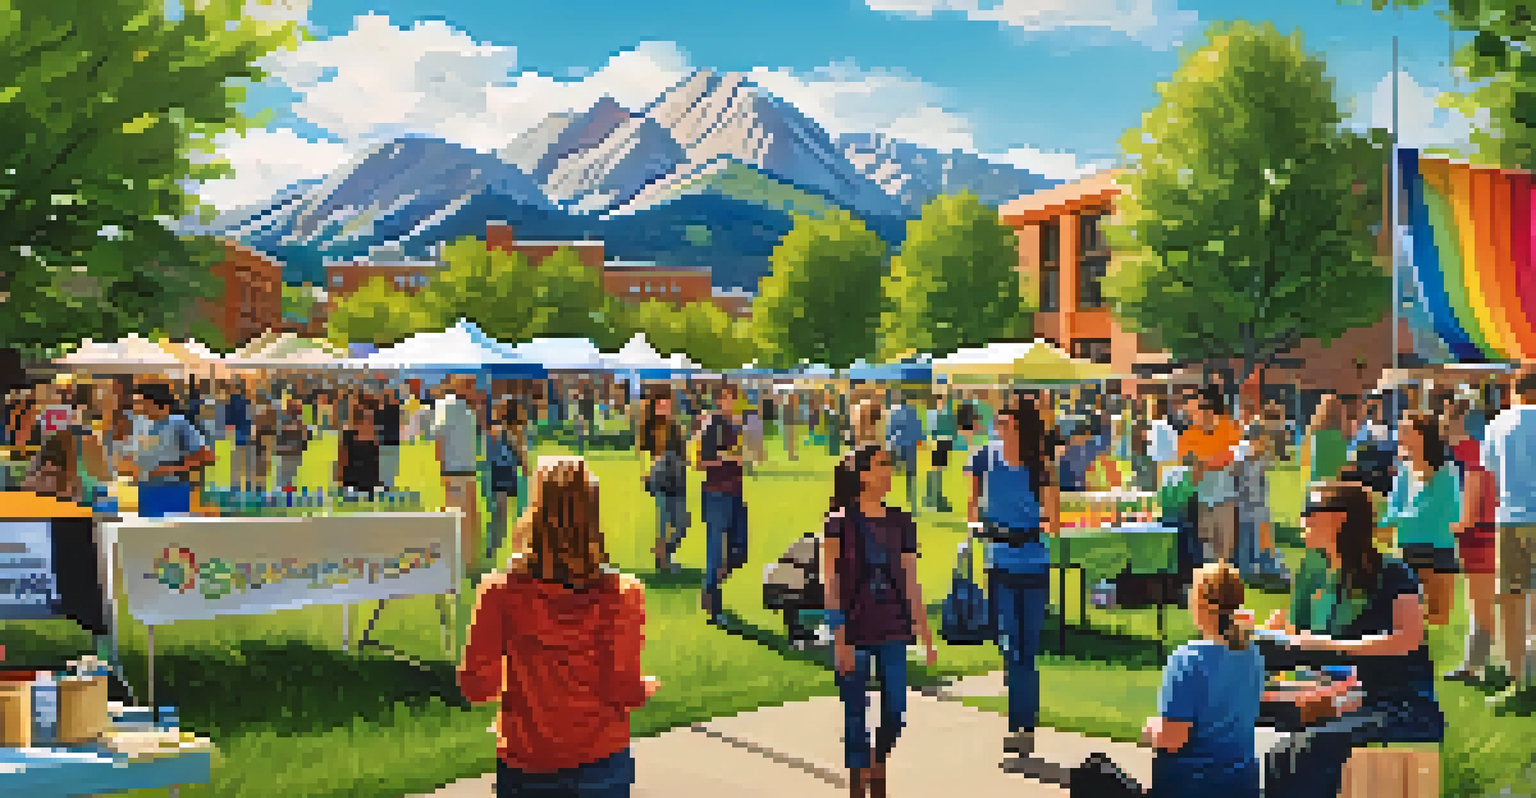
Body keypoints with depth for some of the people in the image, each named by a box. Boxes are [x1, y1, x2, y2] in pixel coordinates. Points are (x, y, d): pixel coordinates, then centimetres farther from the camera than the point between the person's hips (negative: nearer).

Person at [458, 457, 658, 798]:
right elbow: (625, 690, -11)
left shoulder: (502, 590, -12)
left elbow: (477, 687, -9)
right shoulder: (621, 592, -13)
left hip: (523, 768, 1)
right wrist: (648, 687, 10)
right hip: (600, 760, 0)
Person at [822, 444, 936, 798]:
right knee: (855, 715, 4)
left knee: (895, 712, 4)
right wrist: (840, 636, -14)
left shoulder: (901, 522, 5)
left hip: (893, 629, 4)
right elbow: (831, 583, -9)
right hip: (855, 632, -4)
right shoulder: (841, 521, -7)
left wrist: (926, 635, 8)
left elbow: (911, 581, 9)